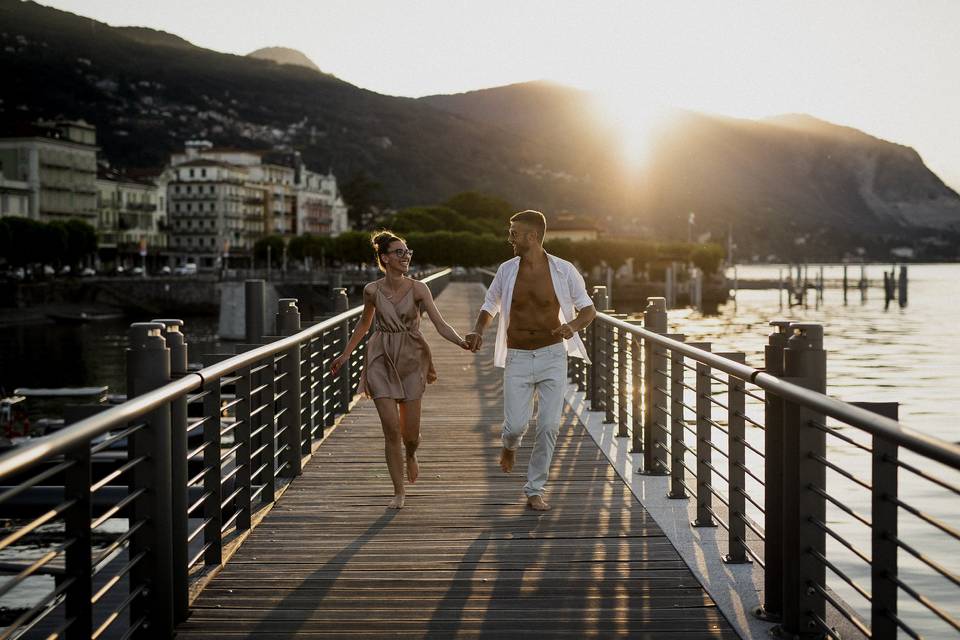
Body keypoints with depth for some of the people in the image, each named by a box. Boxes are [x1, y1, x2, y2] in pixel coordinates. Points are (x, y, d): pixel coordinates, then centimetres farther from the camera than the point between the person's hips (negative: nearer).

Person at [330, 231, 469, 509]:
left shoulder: (418, 289, -9)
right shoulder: (372, 291, -5)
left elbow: (440, 324, -15)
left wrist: (462, 342, -32)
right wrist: (345, 354, 16)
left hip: (411, 360, 0)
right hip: (381, 360, 0)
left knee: (410, 432, 2)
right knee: (391, 428, -7)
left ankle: (411, 455, 41)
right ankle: (399, 491, 8)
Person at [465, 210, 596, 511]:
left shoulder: (563, 271, -6)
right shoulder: (507, 270, 0)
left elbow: (589, 309, 3)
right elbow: (489, 307, 13)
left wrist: (572, 325, -19)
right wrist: (477, 331, -7)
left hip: (553, 357, -1)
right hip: (518, 359, 1)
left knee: (549, 426, -6)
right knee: (516, 424, -9)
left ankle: (534, 491, 9)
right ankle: (510, 445, 30)